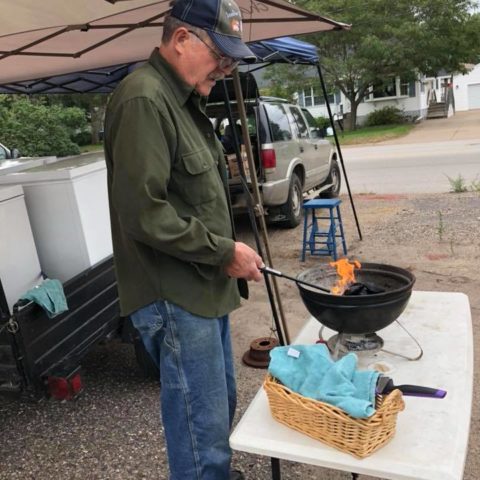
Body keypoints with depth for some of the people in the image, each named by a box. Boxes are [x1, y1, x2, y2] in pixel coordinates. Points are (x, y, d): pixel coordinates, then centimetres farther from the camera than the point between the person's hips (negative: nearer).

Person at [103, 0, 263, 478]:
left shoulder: (182, 97, 14)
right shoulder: (143, 100, -17)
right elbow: (143, 214, -24)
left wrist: (226, 255, 14)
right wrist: (225, 251, -15)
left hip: (204, 286, 10)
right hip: (174, 295, -10)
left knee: (221, 406, 22)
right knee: (202, 426, 0)